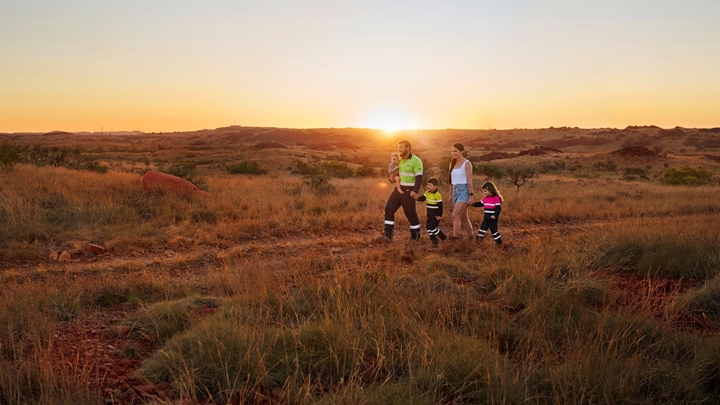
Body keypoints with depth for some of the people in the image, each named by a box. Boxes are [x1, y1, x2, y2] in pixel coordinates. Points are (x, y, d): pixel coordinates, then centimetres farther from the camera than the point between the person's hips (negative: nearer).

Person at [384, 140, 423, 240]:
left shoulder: (416, 161, -12)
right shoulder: (400, 160, 13)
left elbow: (419, 177, -18)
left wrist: (416, 191, -29)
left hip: (408, 191, -8)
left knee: (411, 213, 0)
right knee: (389, 209, -2)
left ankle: (415, 236, 16)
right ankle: (387, 235, -1)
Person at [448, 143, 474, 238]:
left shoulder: (467, 163, -6)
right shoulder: (453, 163, 14)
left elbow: (469, 180, -11)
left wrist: (471, 195, -17)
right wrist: (452, 195, 18)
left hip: (464, 191, -7)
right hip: (456, 191, 7)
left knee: (455, 215, -19)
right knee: (463, 218, 12)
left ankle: (455, 237, -19)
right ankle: (472, 236, 26)